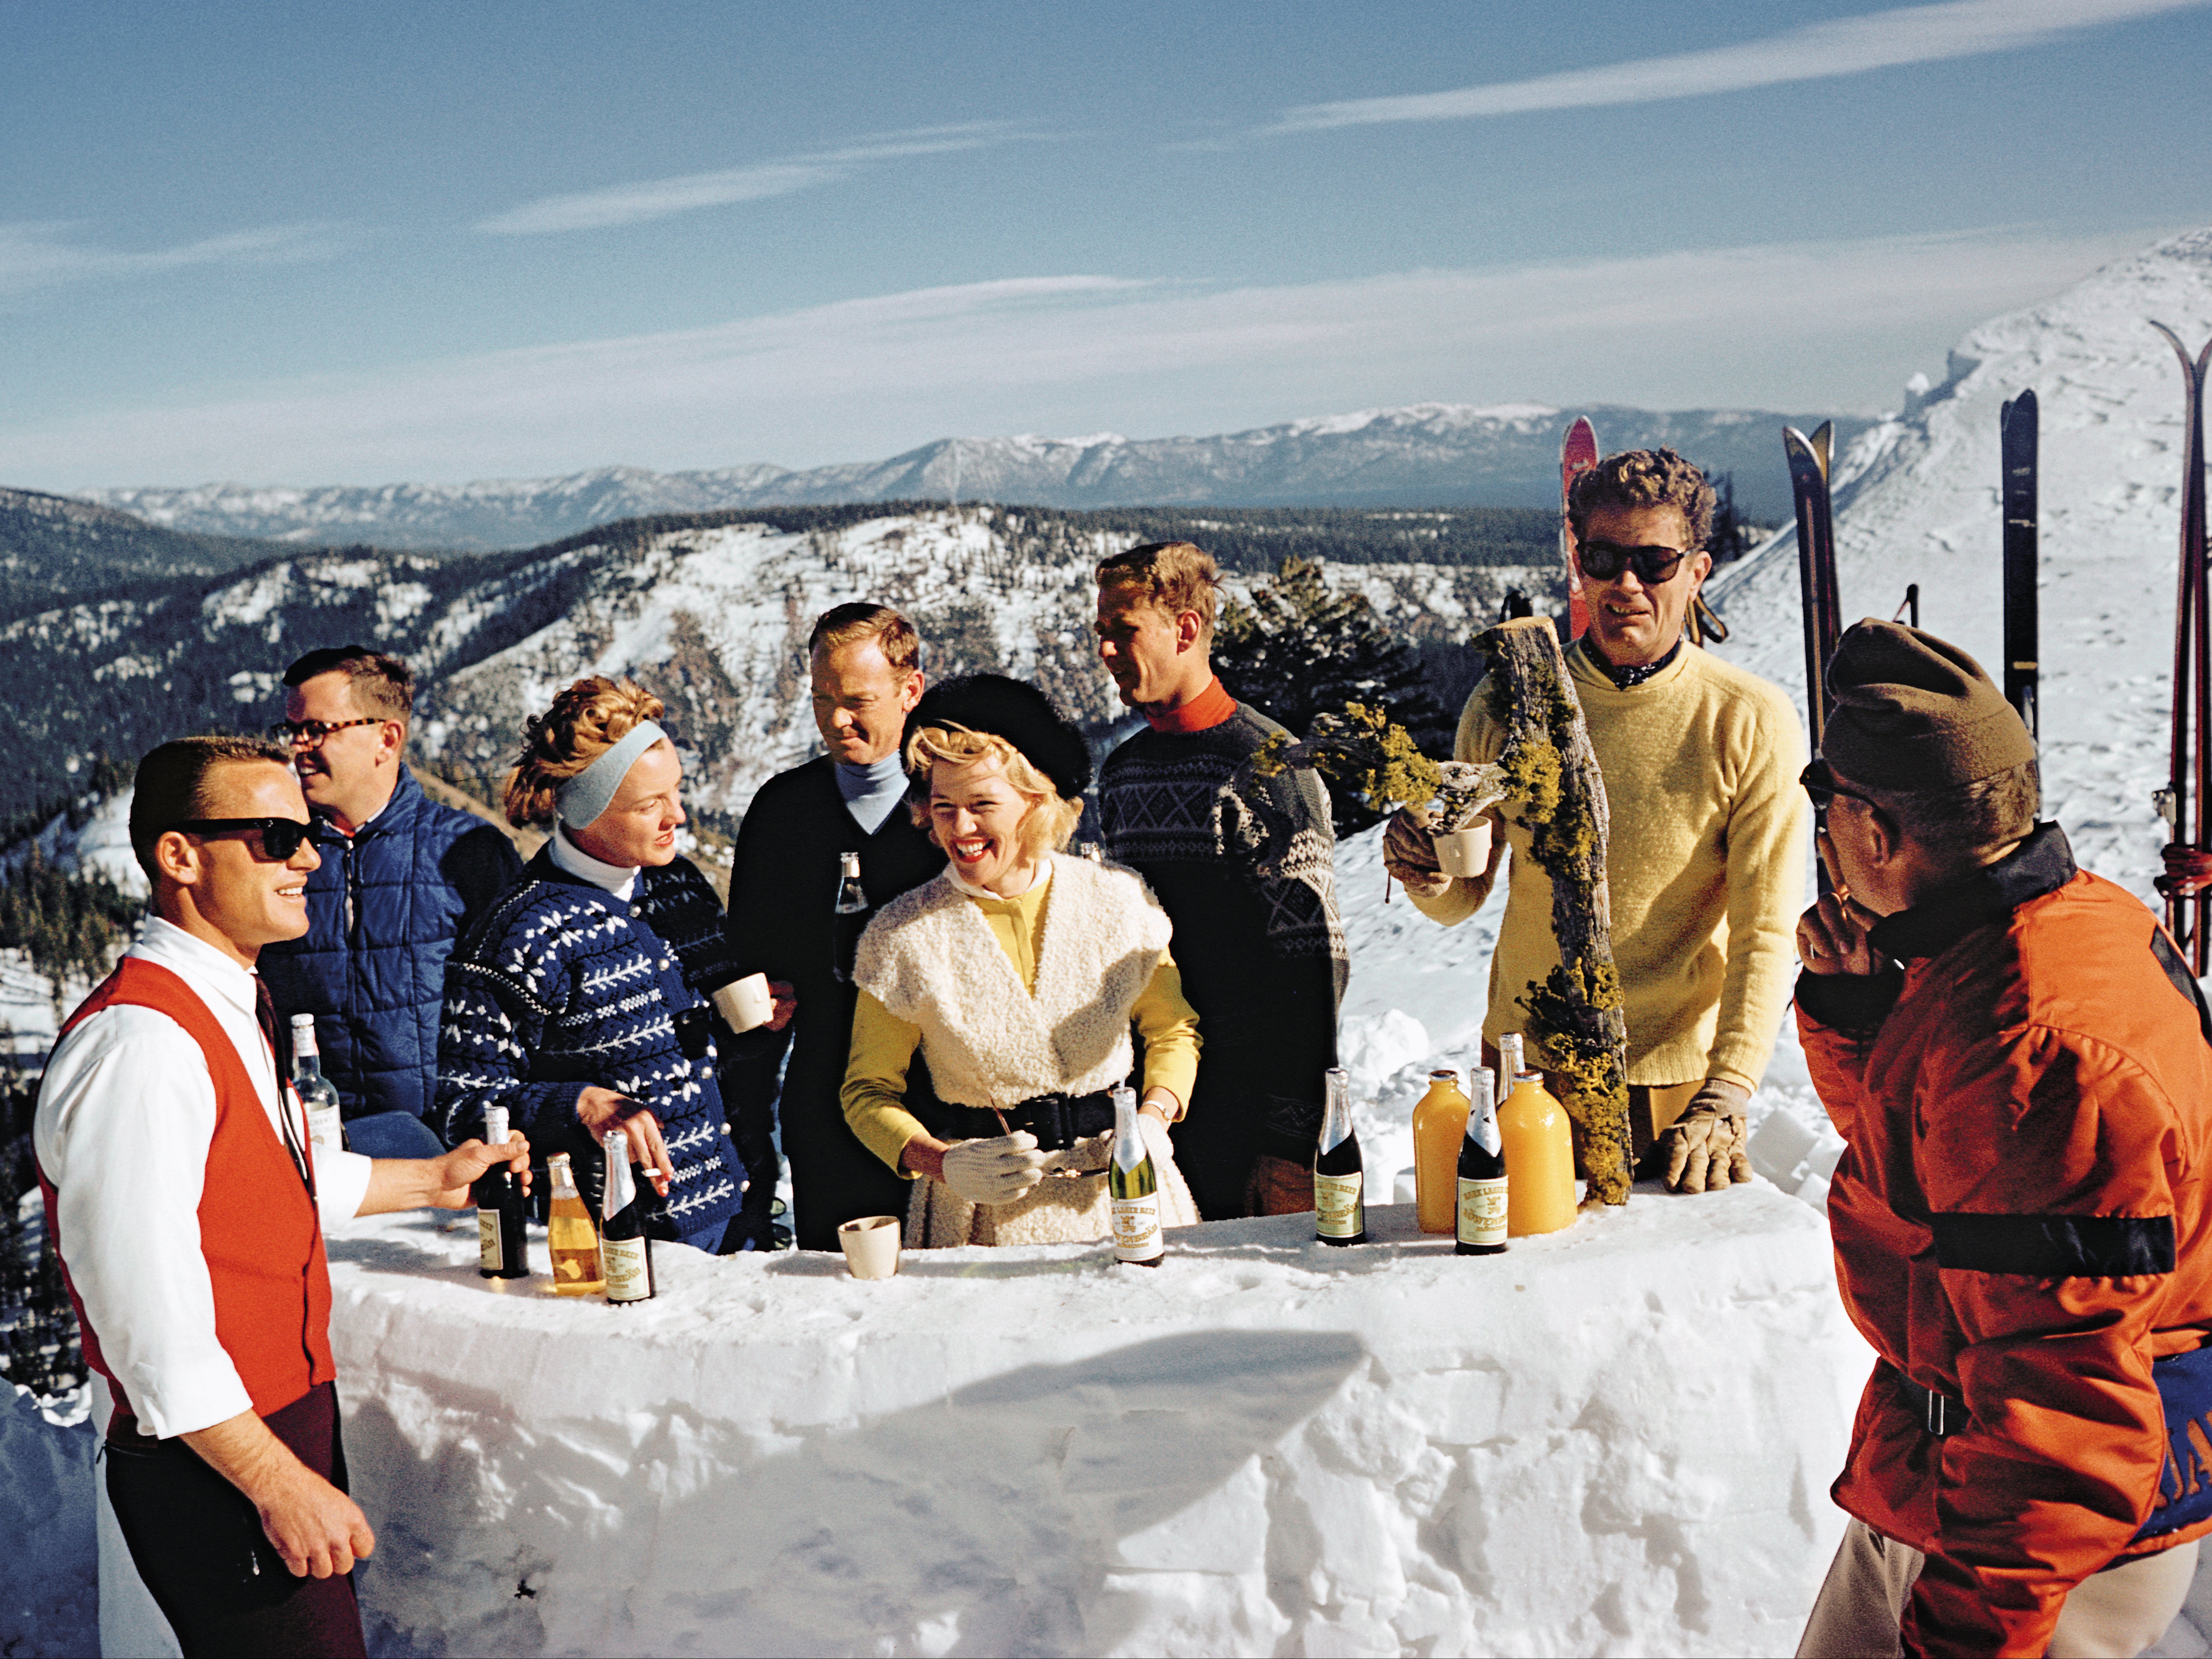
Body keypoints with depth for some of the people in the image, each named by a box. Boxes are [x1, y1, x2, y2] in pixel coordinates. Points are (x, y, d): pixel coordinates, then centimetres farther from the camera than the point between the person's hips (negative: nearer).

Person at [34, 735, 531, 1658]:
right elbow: (147, 1318, -27)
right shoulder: (140, 1043, -24)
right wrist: (281, 1484, -24)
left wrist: (431, 1180, 25)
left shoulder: (229, 1011, 11)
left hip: (286, 1428, 10)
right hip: (216, 1470, -10)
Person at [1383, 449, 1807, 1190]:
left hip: (1680, 1079, -2)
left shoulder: (1753, 724, -8)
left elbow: (1766, 933, -9)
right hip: (1527, 1069, 2)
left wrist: (1725, 1101, -17)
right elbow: (1462, 903, 7)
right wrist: (1427, 875, -16)